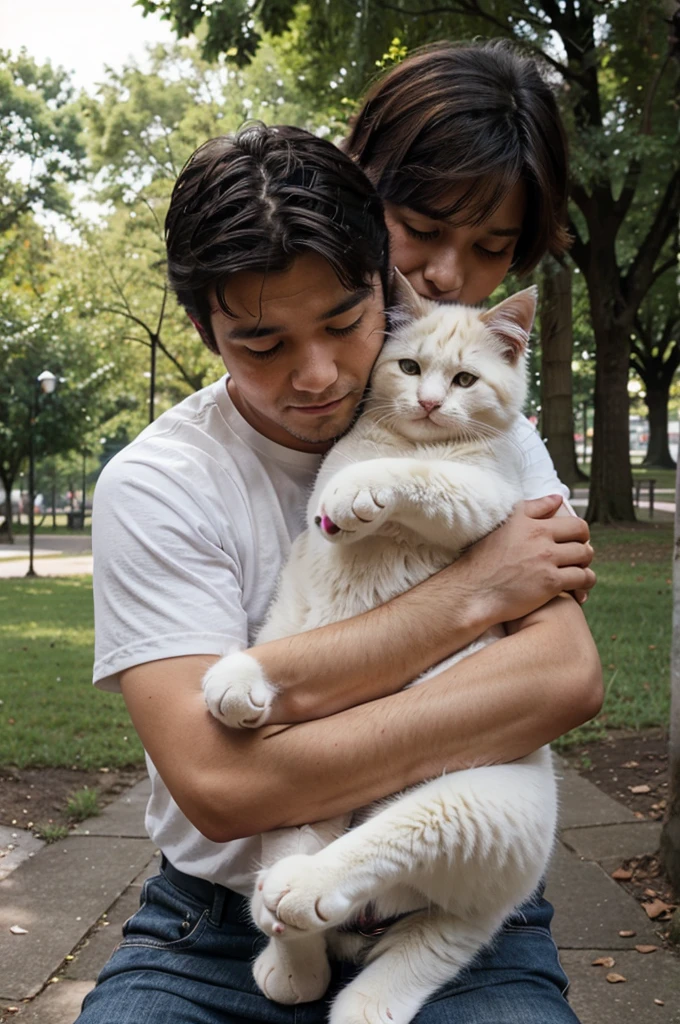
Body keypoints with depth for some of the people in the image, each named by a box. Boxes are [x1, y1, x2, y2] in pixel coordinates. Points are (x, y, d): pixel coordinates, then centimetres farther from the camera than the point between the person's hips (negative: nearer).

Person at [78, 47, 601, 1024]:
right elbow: (214, 778, -21)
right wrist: (470, 594, -18)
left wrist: (302, 751, -22)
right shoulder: (156, 484, -9)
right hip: (220, 921, 0)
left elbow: (570, 676, -13)